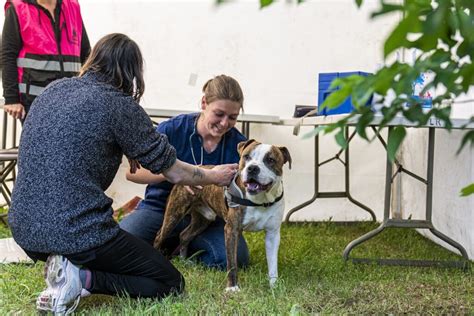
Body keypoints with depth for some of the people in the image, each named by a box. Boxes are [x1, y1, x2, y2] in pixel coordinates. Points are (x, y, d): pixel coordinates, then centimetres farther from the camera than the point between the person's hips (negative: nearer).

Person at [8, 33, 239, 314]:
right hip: (78, 235, -7)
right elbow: (175, 173, -1)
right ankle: (83, 280, -9)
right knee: (171, 283, 8)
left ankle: (64, 272, 8)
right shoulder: (120, 106, -9)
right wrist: (215, 177, 20)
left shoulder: (53, 90, 9)